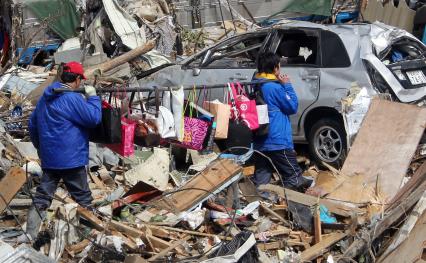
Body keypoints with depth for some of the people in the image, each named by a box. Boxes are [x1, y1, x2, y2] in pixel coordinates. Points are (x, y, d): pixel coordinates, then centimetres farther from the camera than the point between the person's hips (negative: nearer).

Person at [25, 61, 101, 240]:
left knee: (42, 197, 8)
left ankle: (31, 234, 6)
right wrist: (92, 97, -3)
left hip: (48, 158, 7)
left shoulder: (46, 97, 11)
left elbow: (32, 124, 19)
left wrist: (40, 147, 29)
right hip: (71, 159, -7)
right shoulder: (72, 98, -17)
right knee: (83, 198, 8)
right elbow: (93, 118, -16)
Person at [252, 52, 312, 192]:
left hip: (259, 142, 8)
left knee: (260, 182, 10)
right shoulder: (275, 87, -15)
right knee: (295, 180, 2)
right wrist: (287, 85, 1)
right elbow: (293, 107, -4)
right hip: (278, 142, -8)